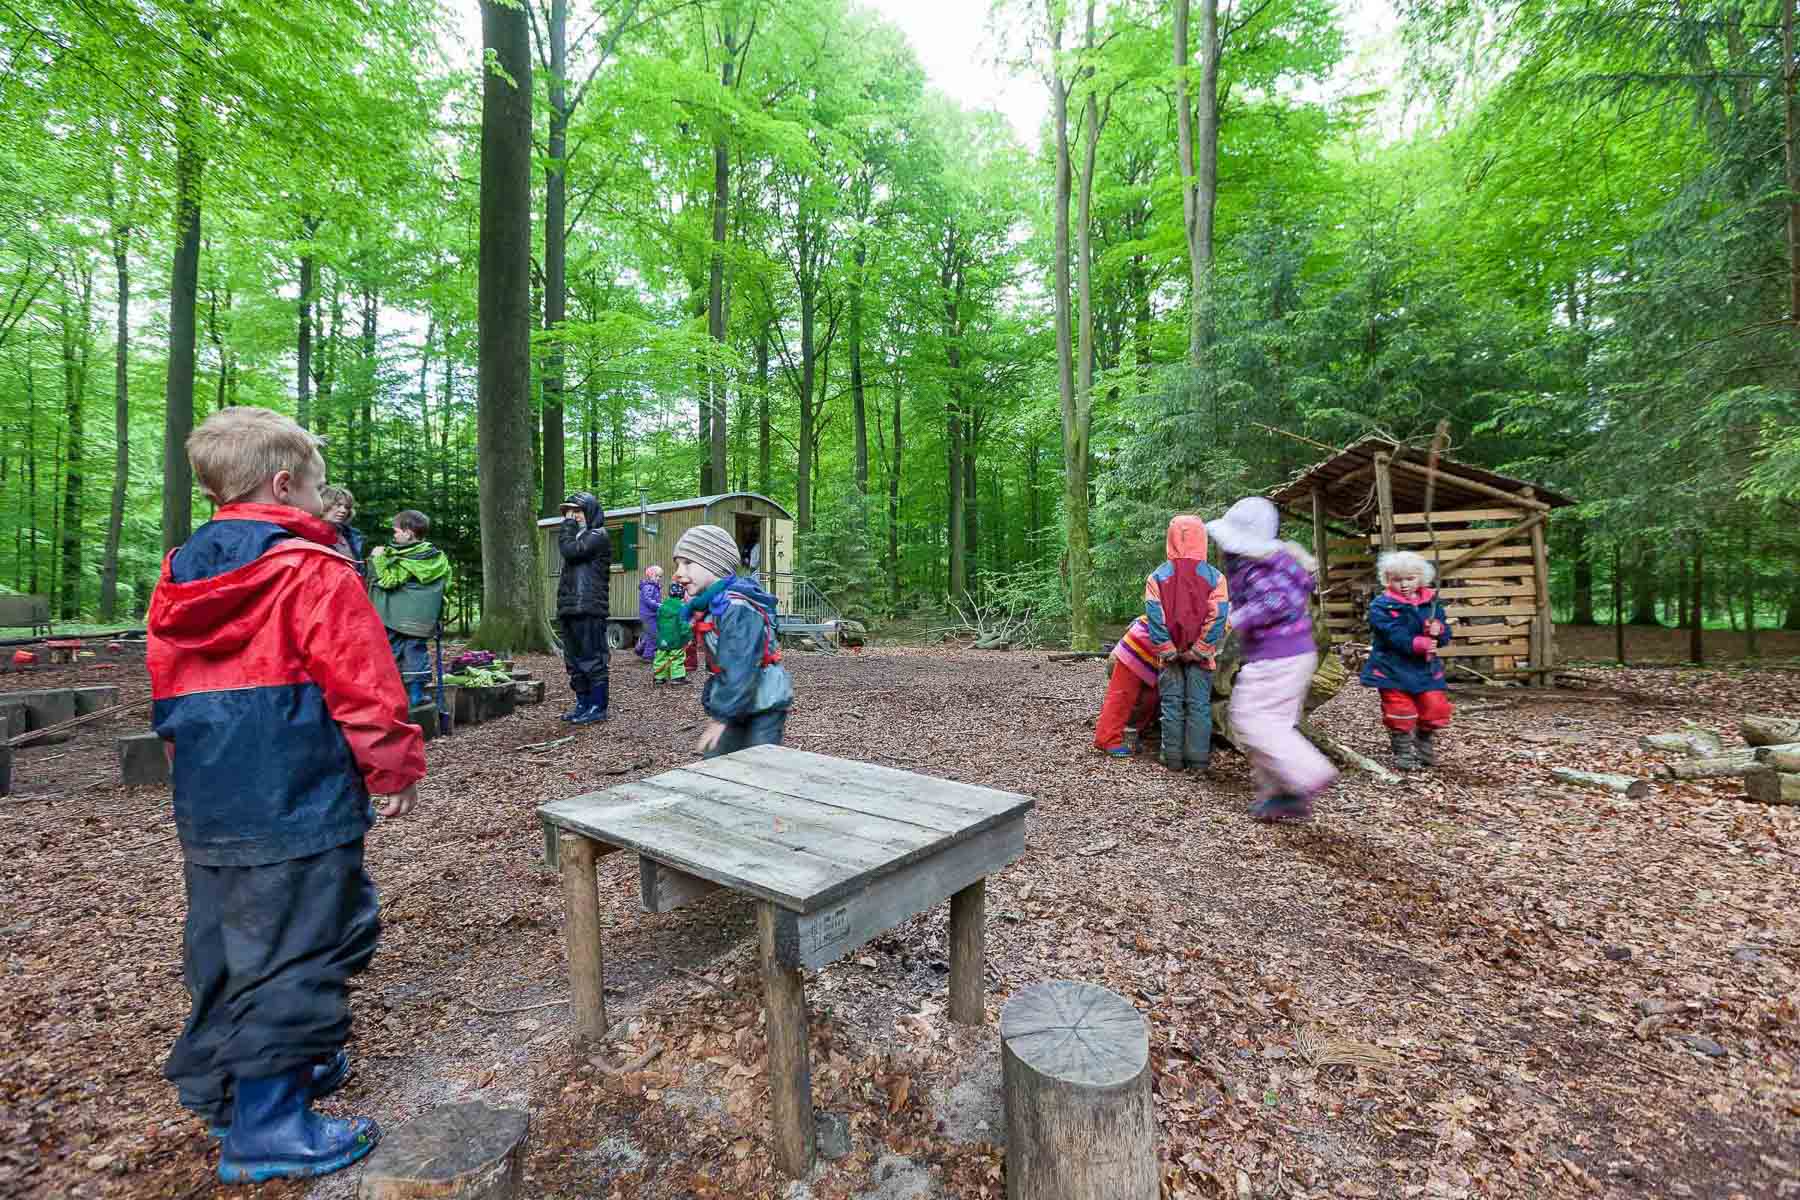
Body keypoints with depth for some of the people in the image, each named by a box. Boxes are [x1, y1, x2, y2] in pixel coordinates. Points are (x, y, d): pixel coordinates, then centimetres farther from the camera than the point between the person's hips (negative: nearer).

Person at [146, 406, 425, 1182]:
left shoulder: (179, 575, 10)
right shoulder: (313, 573, -14)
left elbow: (166, 691, 17)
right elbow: (364, 688, -18)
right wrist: (397, 767, -5)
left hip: (207, 806, 9)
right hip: (300, 805, -8)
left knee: (226, 947, 21)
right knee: (292, 954, 1)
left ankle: (225, 1084, 39)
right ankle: (268, 1125, 10)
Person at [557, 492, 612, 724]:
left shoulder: (597, 535, -4)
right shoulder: (580, 536, 24)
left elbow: (569, 550, -16)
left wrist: (567, 526, -5)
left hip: (588, 610, -10)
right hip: (570, 609, 10)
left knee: (591, 659, -7)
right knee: (574, 661, 13)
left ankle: (598, 707, -1)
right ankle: (583, 704, 21)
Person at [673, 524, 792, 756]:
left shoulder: (738, 608, -23)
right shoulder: (711, 606, 8)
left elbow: (741, 671, -28)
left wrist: (722, 717, -25)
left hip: (763, 707, -9)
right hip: (737, 707, 9)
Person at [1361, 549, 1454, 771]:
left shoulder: (1431, 602, 6)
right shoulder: (1381, 605, -10)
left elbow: (1445, 635, 4)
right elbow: (1394, 635, -20)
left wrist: (1438, 630, -18)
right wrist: (1418, 644, -30)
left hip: (1426, 668, 5)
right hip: (1393, 669, -4)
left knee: (1435, 709, 7)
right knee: (1400, 714, -1)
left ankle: (1425, 749, 30)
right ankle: (1403, 753, 17)